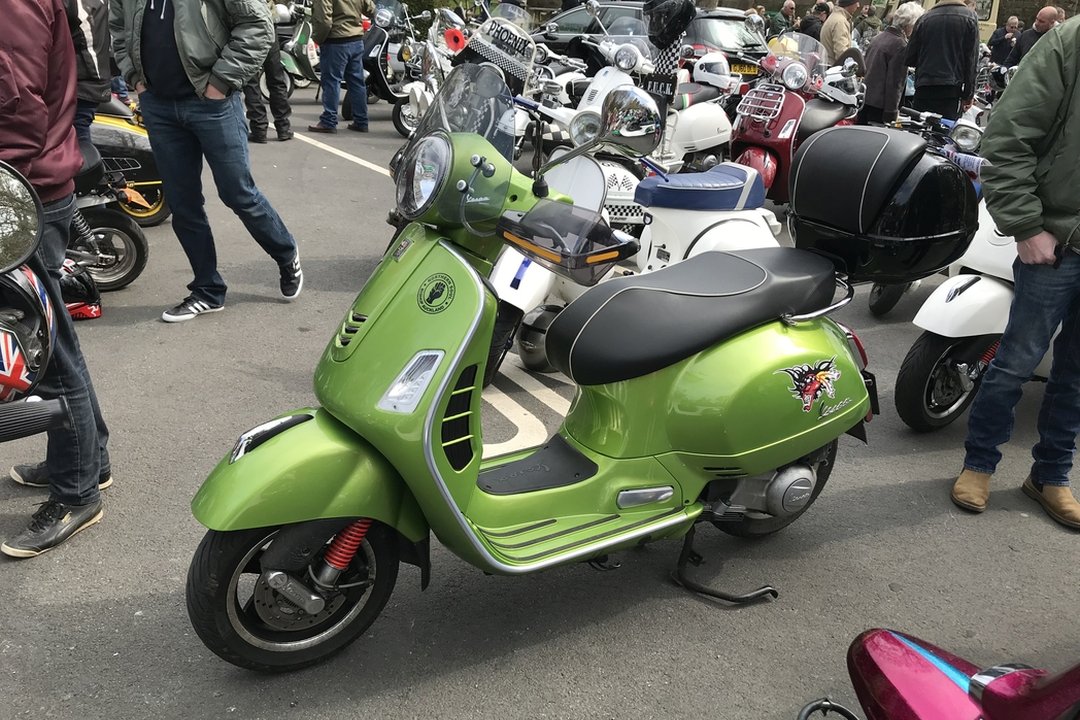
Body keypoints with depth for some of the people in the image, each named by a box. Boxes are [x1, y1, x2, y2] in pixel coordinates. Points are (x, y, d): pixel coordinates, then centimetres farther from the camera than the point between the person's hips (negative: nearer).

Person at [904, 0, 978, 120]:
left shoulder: (925, 18, 7)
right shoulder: (969, 18, 1)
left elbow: (910, 58, 8)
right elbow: (971, 61, -2)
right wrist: (969, 95, 3)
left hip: (923, 88, 2)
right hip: (951, 89, -2)